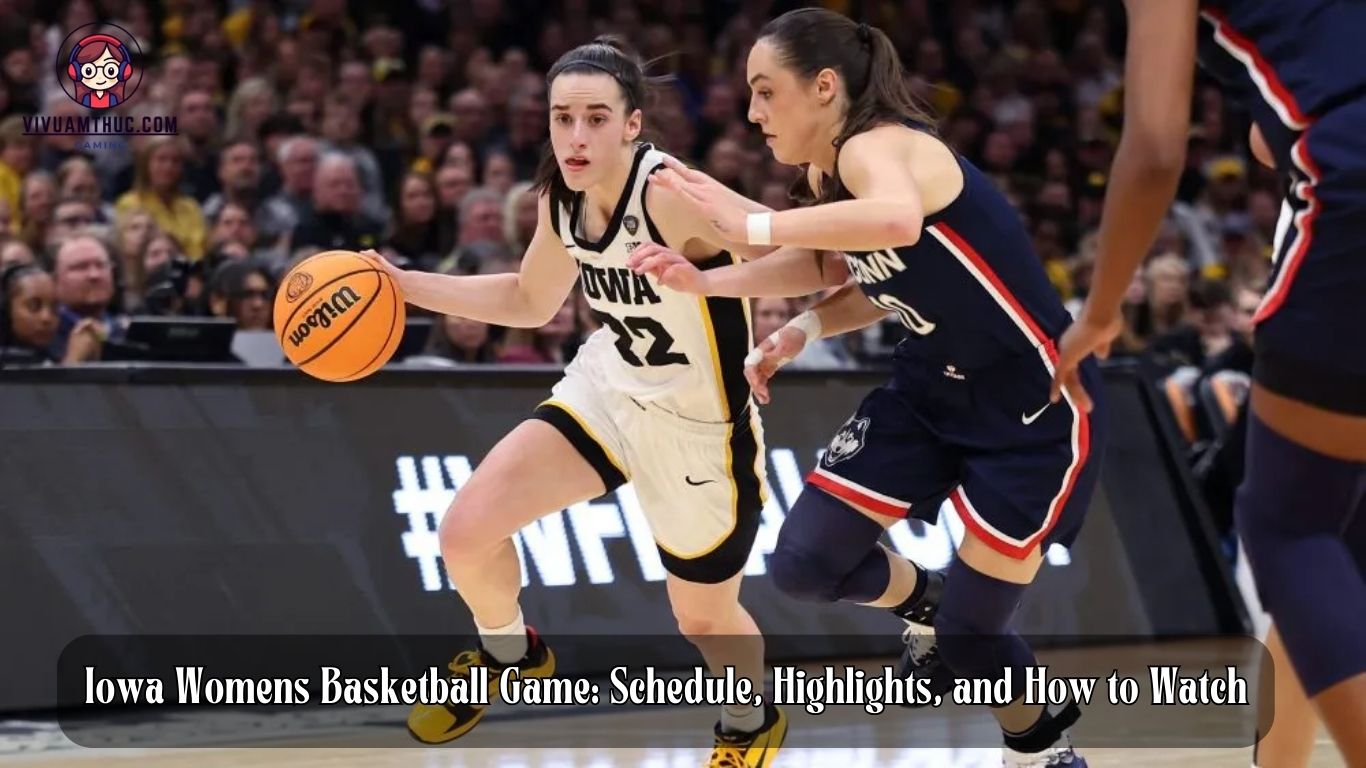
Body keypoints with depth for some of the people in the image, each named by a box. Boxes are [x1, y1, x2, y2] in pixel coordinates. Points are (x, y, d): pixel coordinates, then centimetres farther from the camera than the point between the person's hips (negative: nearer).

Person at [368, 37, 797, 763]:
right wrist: (403, 285, 4)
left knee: (703, 618, 12)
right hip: (610, 388, 6)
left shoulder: (670, 194, -31)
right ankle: (510, 652, 28)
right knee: (466, 533, -4)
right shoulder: (561, 199, -7)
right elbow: (530, 302, 13)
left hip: (699, 426, -6)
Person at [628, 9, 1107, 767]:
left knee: (969, 633, -2)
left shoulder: (876, 147, -25)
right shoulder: (825, 173, 1)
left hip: (1035, 408, -8)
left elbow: (898, 223, -49)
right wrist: (801, 330, -2)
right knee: (804, 562, 2)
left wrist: (752, 223, -43)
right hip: (933, 388, 8)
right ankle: (926, 606, 32)